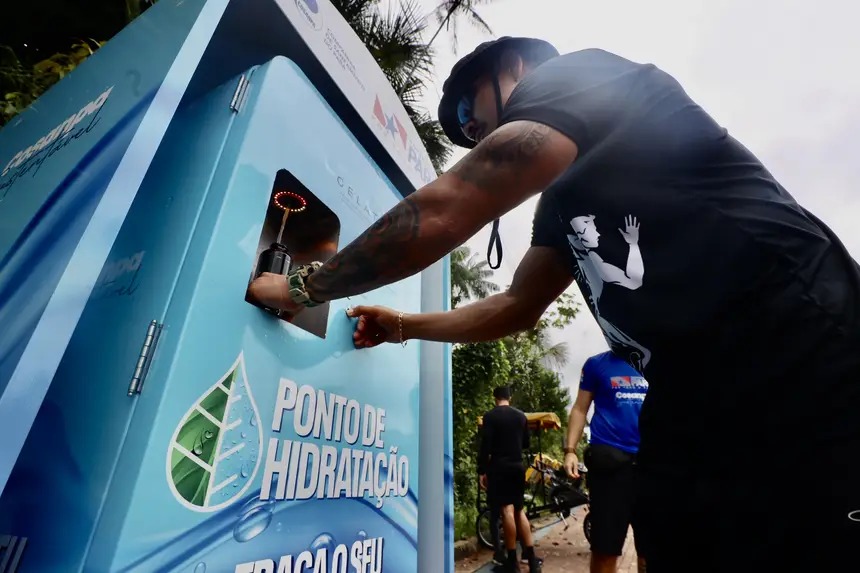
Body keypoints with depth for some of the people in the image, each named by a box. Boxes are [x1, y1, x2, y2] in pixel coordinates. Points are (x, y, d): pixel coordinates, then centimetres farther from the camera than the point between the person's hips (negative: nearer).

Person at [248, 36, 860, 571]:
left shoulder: (576, 76, -7)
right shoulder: (561, 200, 17)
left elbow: (440, 216, -19)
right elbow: (515, 308, 22)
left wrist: (301, 287, -3)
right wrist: (401, 325, 30)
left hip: (806, 384, -8)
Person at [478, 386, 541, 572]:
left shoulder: (490, 416, -8)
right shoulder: (521, 416, 7)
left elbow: (485, 445, -13)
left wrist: (482, 471, -7)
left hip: (499, 467, -5)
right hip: (517, 467, 5)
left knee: (507, 510, -1)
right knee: (519, 510, 14)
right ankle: (531, 558, 16)